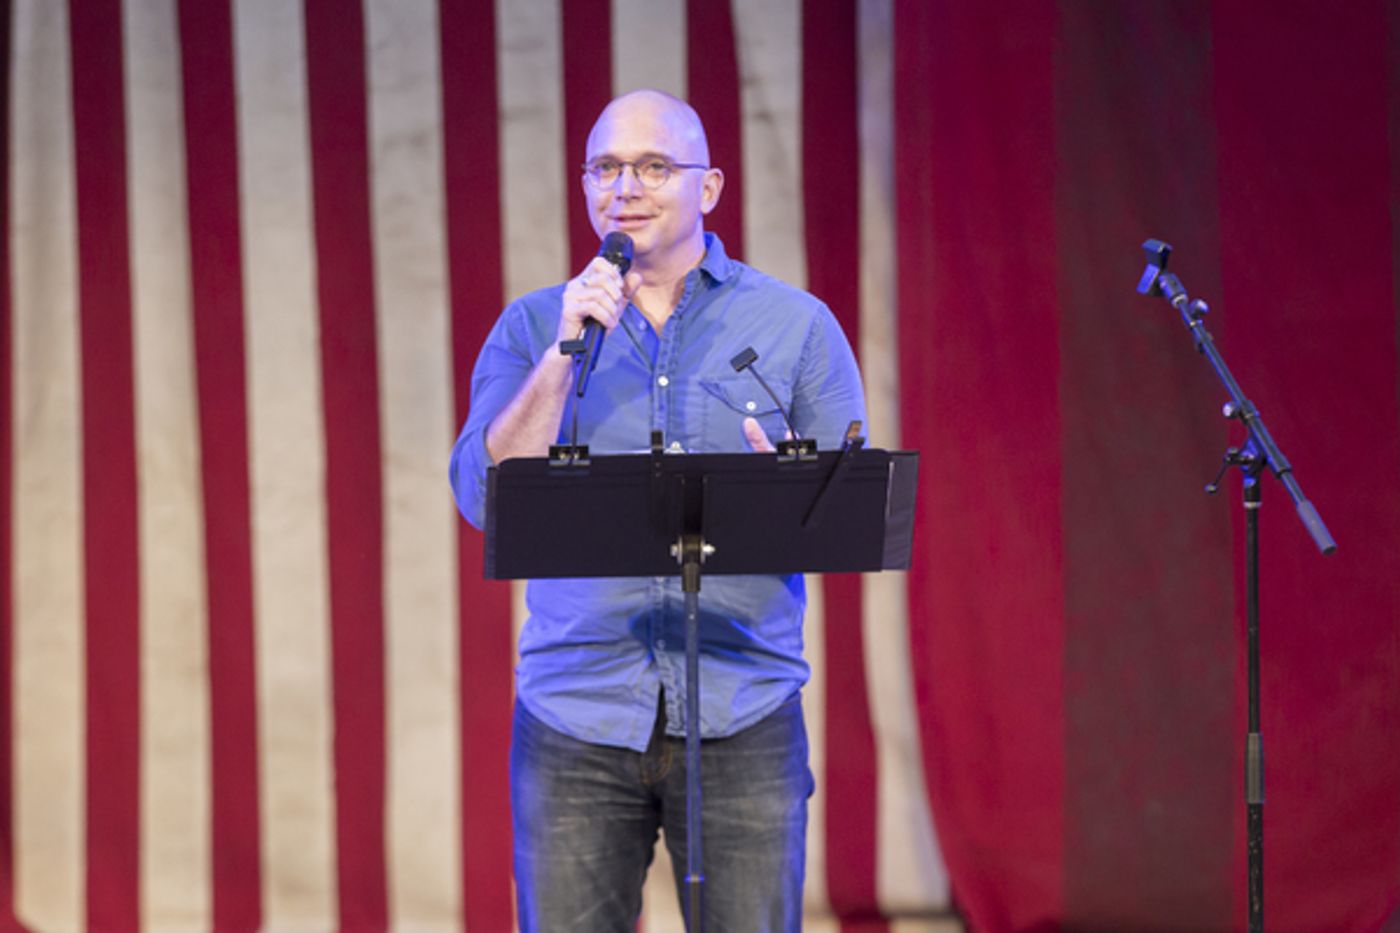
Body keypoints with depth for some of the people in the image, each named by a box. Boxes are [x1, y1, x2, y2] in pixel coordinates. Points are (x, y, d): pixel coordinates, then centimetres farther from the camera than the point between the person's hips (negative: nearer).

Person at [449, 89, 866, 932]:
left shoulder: (797, 325, 7)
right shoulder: (534, 327, 9)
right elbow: (486, 498, -3)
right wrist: (564, 355, -12)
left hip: (745, 715, -1)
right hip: (576, 716, 1)